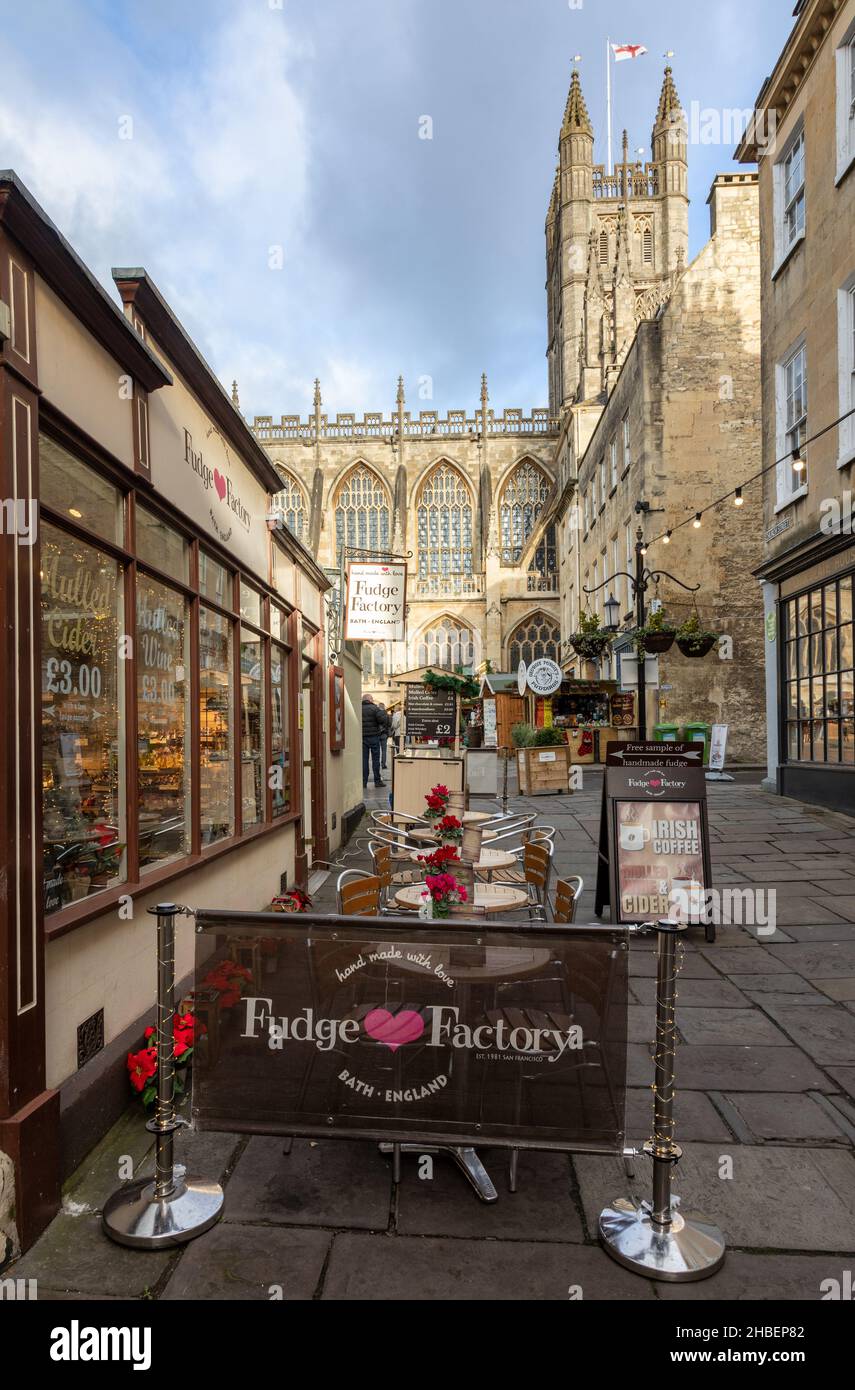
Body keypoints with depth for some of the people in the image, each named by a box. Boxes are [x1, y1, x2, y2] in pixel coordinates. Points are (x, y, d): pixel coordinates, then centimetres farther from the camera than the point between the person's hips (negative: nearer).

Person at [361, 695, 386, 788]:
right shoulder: (374, 708, -7)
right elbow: (382, 720, -17)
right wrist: (383, 712, 2)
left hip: (362, 737, 3)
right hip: (374, 736, -3)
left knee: (363, 759, 5)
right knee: (375, 759, 4)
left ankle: (363, 781, 5)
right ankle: (377, 781, 7)